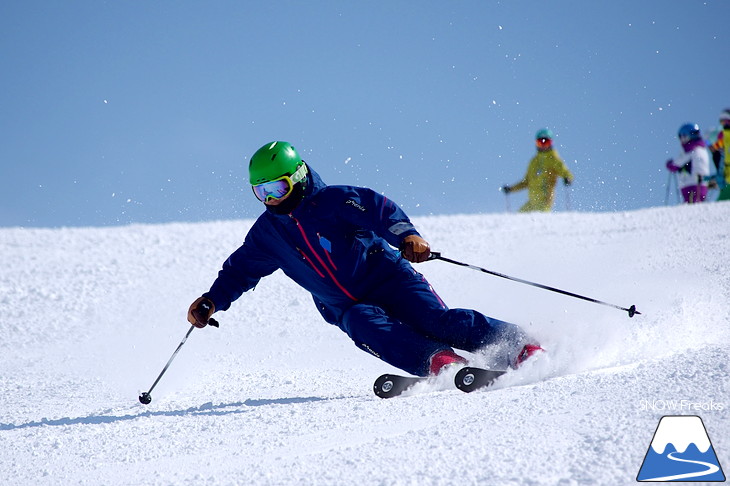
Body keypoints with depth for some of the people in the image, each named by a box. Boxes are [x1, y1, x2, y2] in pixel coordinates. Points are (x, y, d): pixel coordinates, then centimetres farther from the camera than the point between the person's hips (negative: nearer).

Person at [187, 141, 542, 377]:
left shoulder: (334, 200, -6)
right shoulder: (268, 233, 8)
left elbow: (381, 210, -16)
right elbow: (240, 269, 18)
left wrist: (407, 236, -35)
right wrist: (211, 301, 5)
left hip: (387, 278, -3)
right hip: (347, 308, 3)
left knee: (435, 320, -23)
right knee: (369, 328, -31)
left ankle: (521, 348, -19)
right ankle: (440, 362, -46)